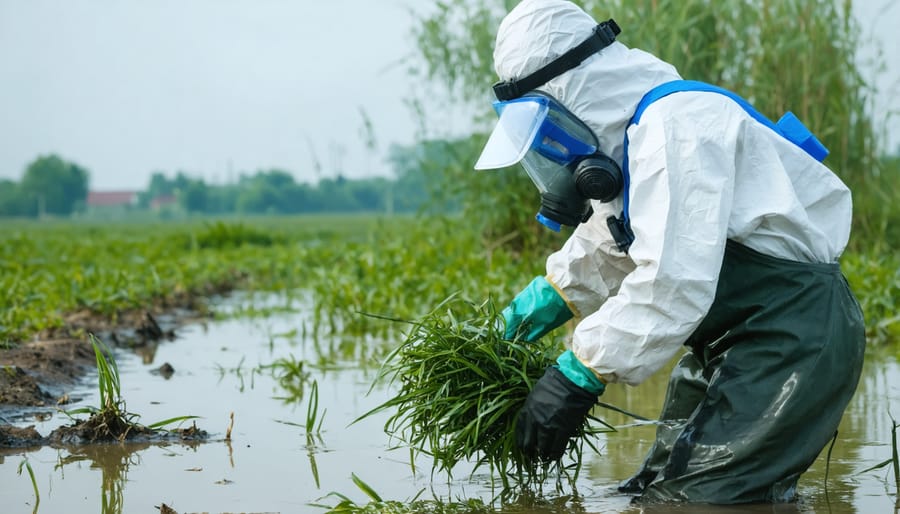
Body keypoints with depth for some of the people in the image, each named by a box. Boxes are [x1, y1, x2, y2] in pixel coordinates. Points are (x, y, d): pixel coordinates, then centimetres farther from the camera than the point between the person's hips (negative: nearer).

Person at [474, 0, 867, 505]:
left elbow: (672, 283, -31)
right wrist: (543, 300, 23)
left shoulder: (674, 123, -21)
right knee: (659, 489, 14)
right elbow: (606, 246, 31)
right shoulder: (632, 131, 12)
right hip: (737, 340, 11)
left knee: (689, 498, -19)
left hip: (795, 337, -11)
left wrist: (579, 375, -26)